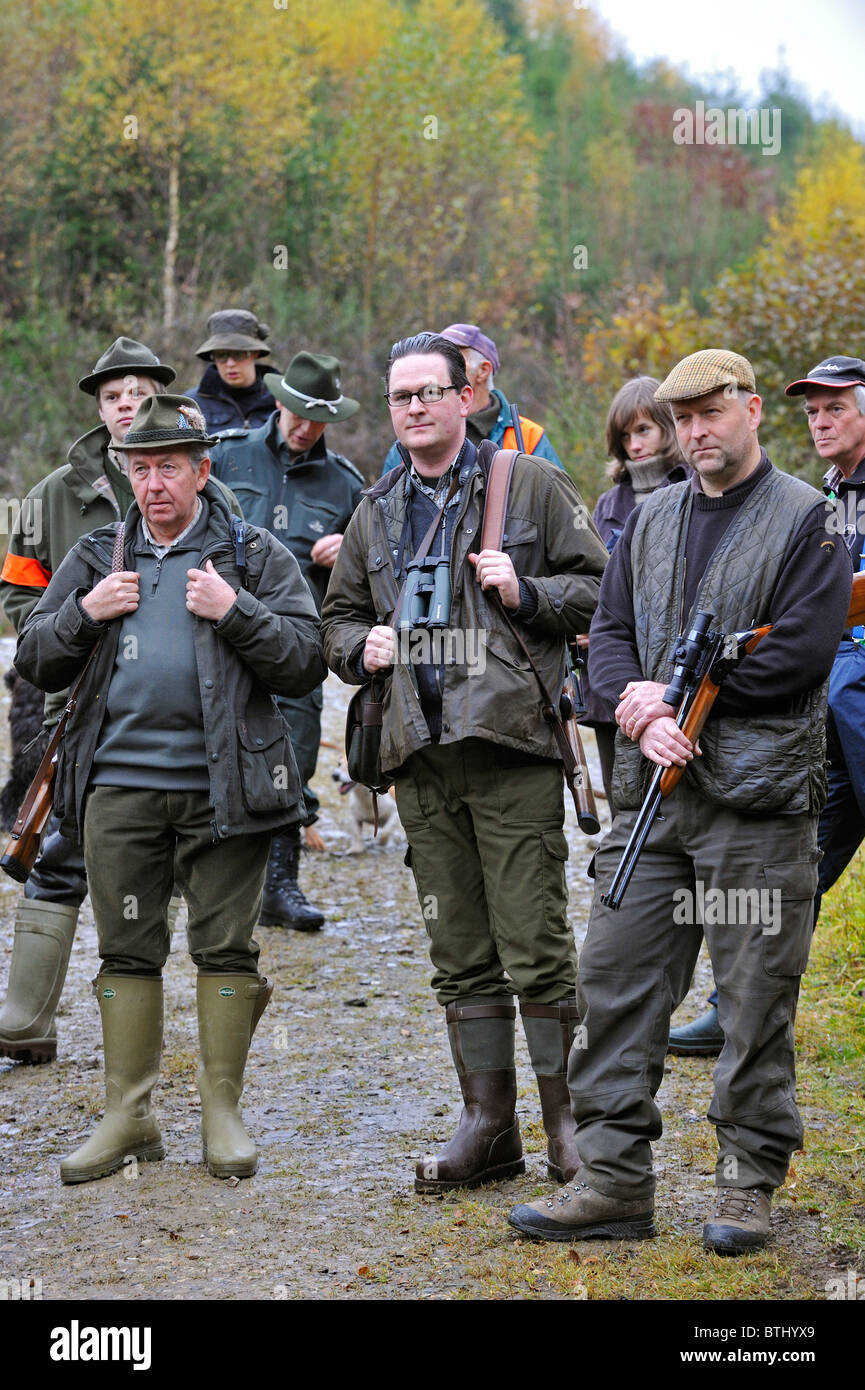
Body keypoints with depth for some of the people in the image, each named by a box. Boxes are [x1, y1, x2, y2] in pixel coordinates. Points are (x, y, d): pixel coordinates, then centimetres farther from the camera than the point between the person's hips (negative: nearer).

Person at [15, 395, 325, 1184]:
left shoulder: (254, 555, 5)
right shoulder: (98, 558, 14)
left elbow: (305, 661, -1)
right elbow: (34, 662, 15)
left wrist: (234, 611, -13)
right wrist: (85, 613, -2)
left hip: (223, 784, -2)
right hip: (119, 783, 3)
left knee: (225, 947, 1)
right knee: (127, 949, 6)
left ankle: (223, 1112, 11)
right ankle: (129, 1115, 14)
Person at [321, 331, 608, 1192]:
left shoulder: (530, 484, 5)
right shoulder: (375, 512, 18)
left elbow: (600, 588, 5)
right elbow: (337, 616, 26)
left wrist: (527, 593, -11)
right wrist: (363, 645, 5)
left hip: (511, 743, -5)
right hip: (421, 758, 5)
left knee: (535, 947, -5)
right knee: (458, 953, 8)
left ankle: (566, 1120, 6)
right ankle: (488, 1125, 16)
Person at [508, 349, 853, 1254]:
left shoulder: (807, 519, -2)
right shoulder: (651, 519, 16)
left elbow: (798, 655, -12)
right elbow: (609, 632, 11)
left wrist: (675, 695, -9)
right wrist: (644, 719, -9)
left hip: (758, 798, -5)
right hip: (653, 790, 5)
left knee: (755, 996, 1)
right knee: (615, 980, 3)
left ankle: (748, 1181, 14)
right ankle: (612, 1178, 10)